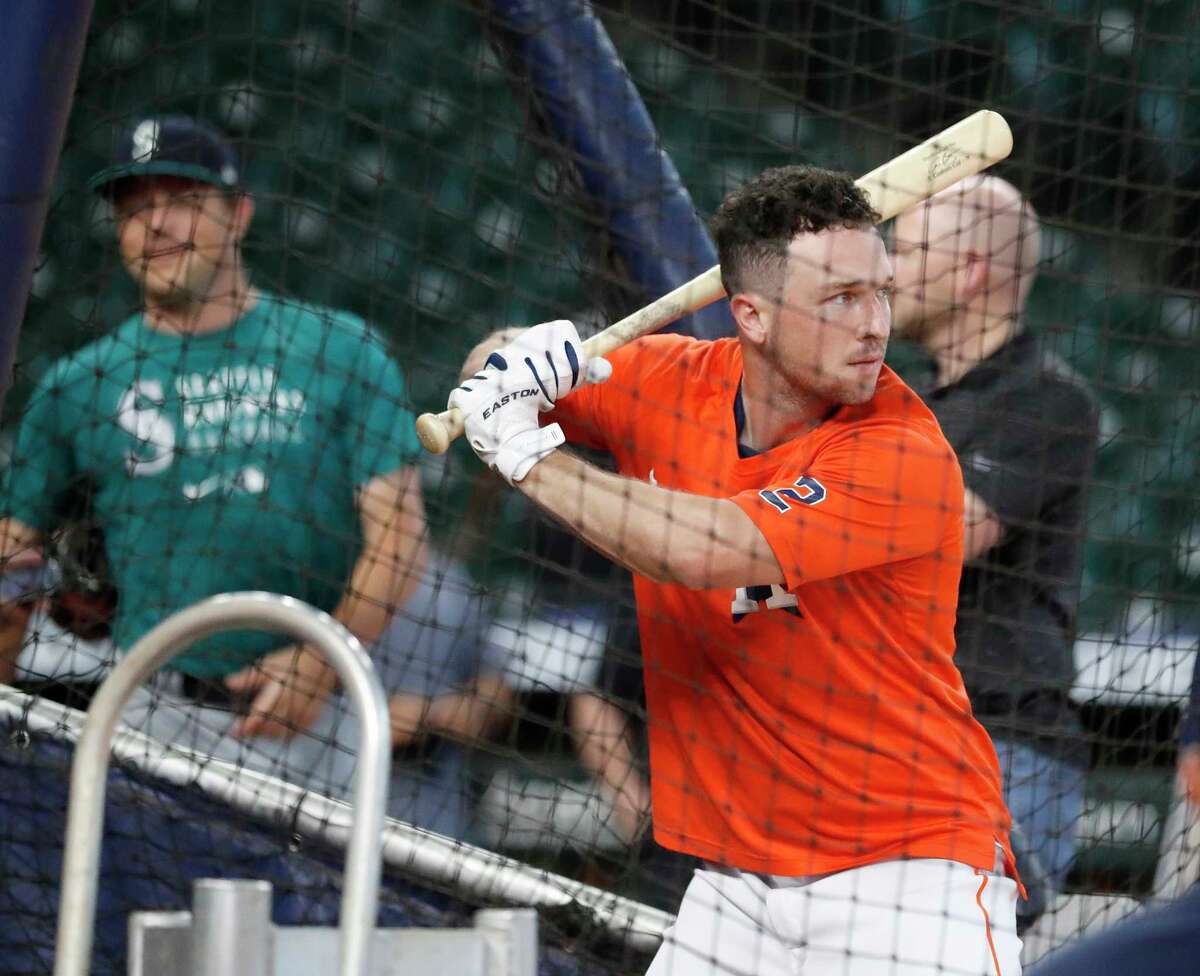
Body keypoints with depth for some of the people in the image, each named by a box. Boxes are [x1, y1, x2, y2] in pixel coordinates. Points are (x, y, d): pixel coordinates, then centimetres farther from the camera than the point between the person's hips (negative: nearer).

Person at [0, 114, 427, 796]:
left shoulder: (342, 351, 6)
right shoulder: (78, 385, 10)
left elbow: (399, 535, 0)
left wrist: (325, 663, -14)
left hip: (314, 722, 0)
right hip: (155, 711, 0)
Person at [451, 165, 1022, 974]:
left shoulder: (906, 460, -21)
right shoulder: (667, 383, -1)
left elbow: (699, 549, -31)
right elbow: (494, 382, 14)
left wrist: (527, 453, -20)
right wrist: (516, 360, -11)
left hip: (911, 872, -6)